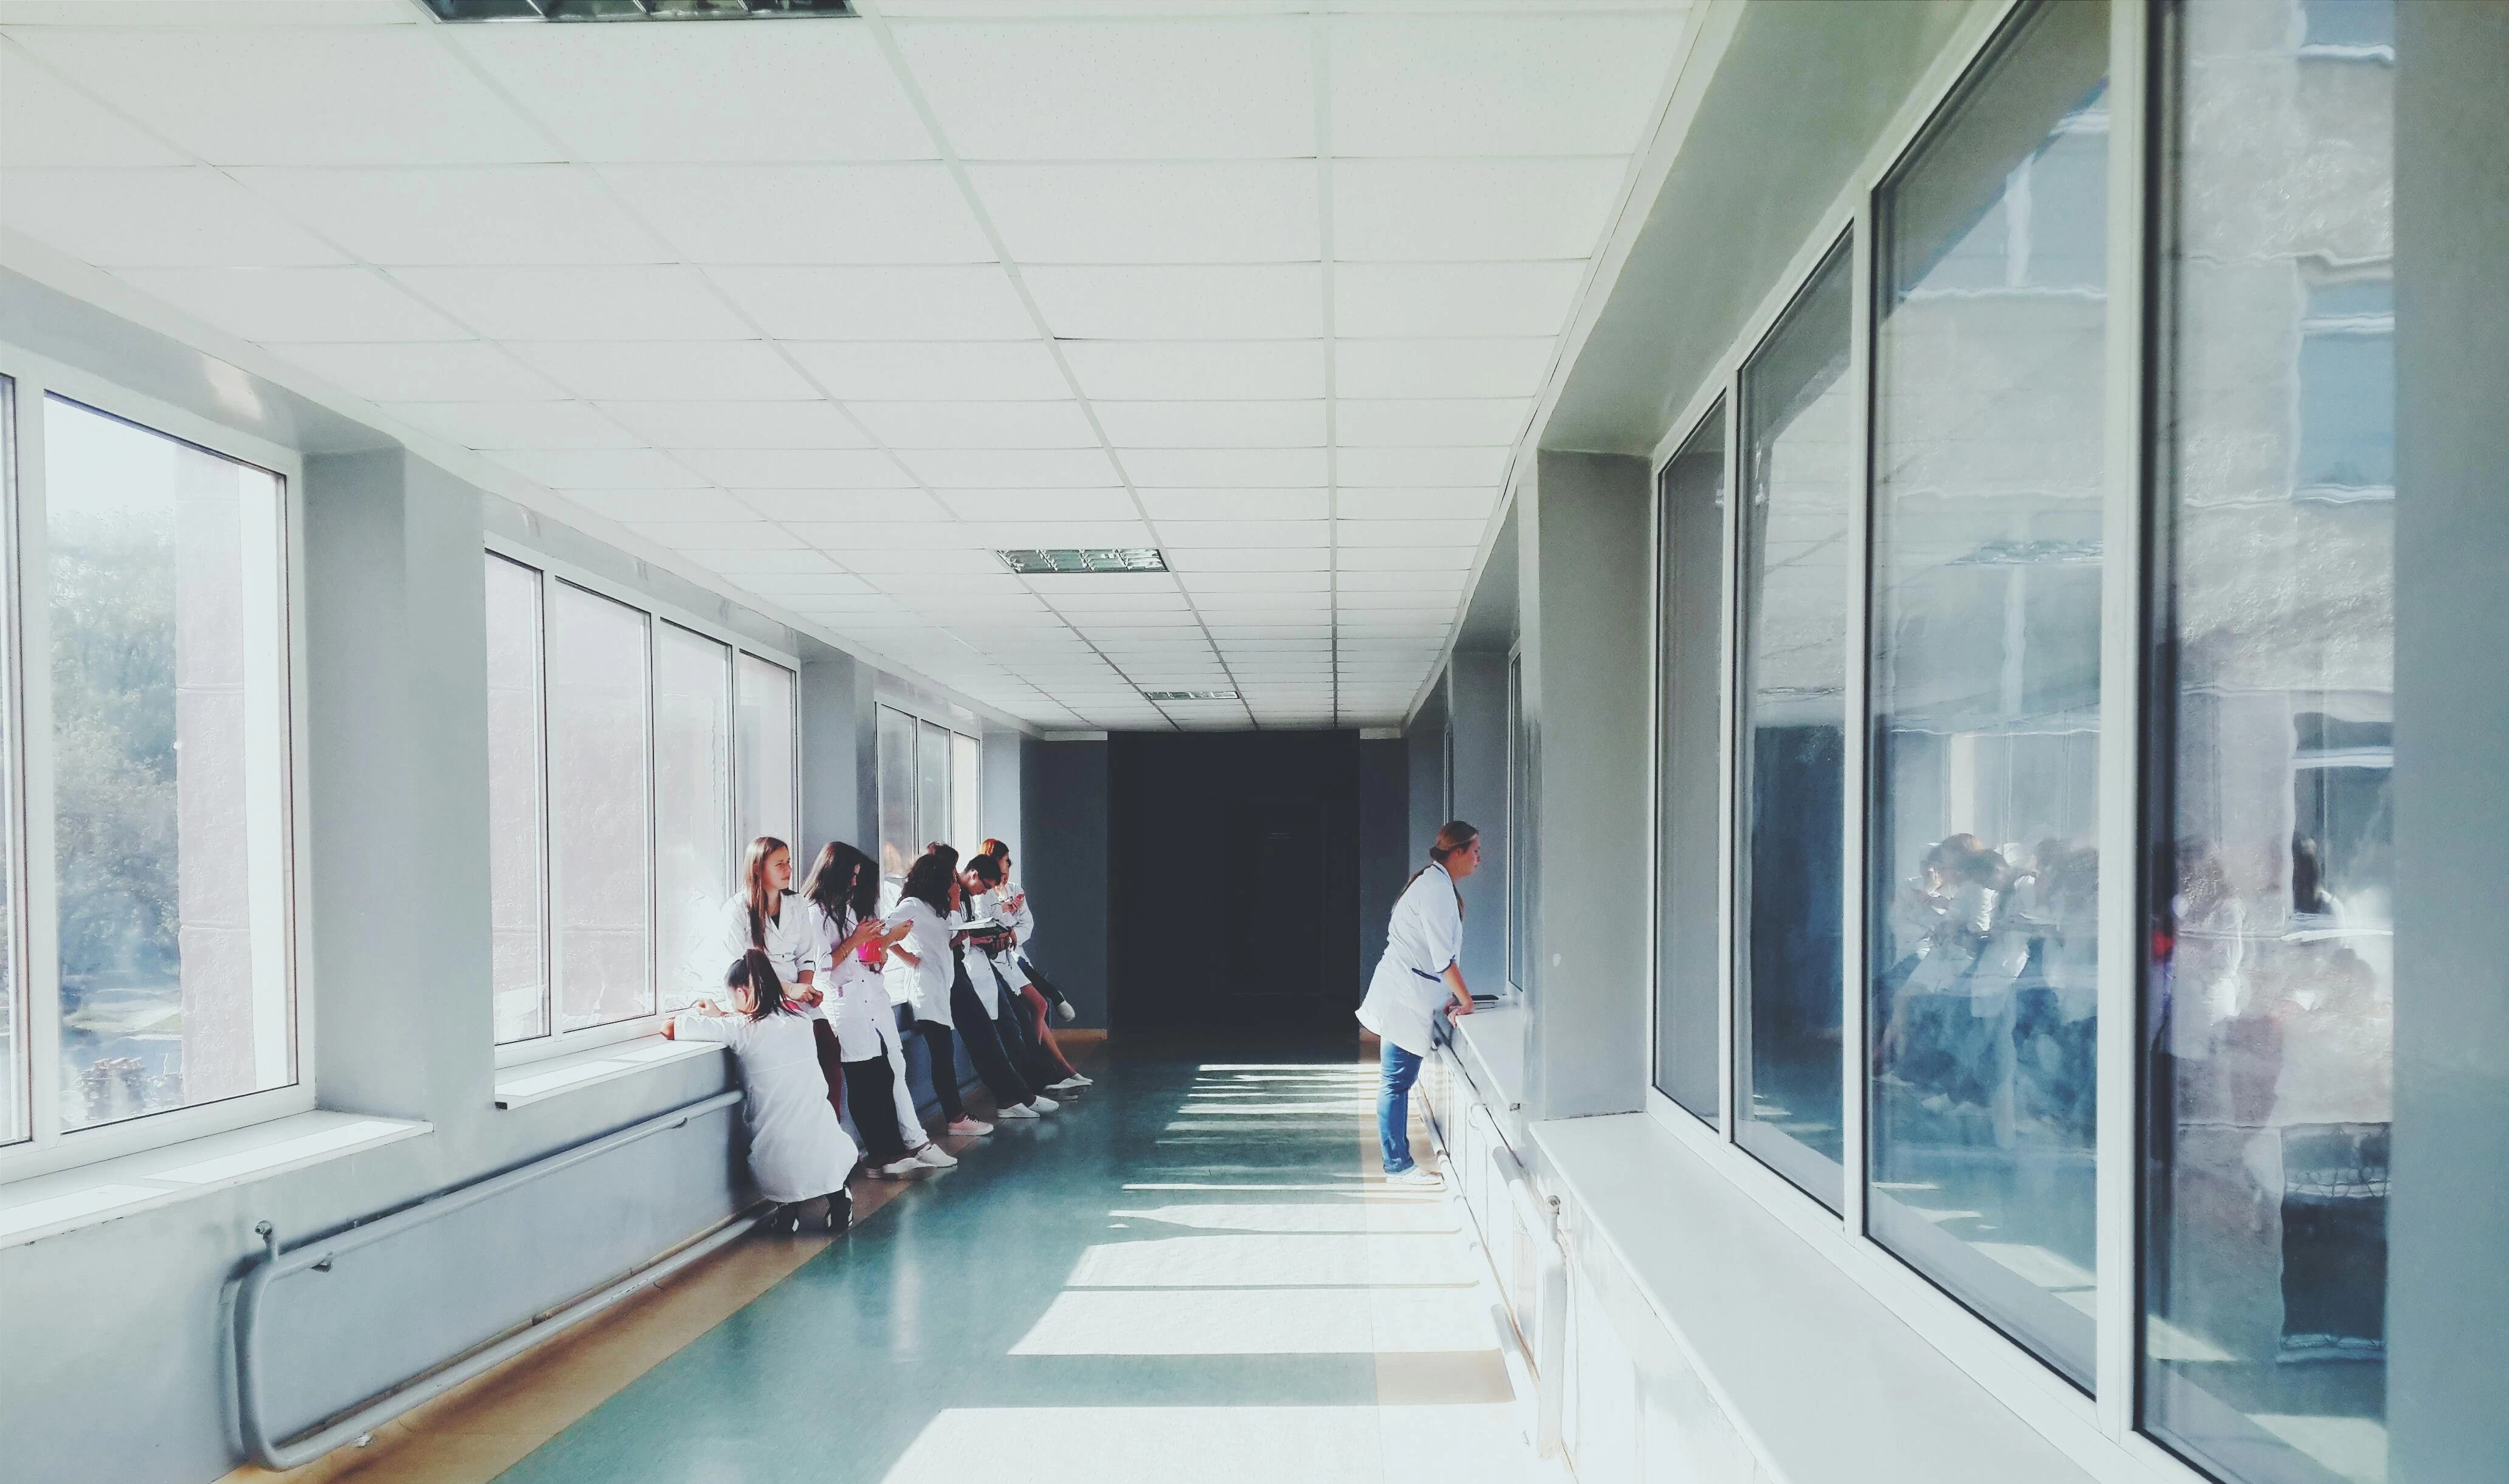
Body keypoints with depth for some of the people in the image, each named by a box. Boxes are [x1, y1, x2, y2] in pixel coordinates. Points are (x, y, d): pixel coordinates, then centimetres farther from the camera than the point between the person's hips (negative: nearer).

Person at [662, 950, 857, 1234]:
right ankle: (838, 1197, 19)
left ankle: (787, 1206, 13)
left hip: (780, 1172, -3)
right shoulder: (798, 1014, 4)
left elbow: (669, 1028, -7)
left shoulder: (738, 1028, -9)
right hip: (826, 1156, 3)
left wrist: (706, 1014, 17)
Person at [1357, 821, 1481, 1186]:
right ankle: (1398, 1166, 3)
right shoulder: (1437, 888, -16)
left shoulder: (1433, 883, 15)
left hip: (1405, 995, 10)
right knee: (1396, 1082, -3)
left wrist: (1449, 997, 16)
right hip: (1406, 999, -10)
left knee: (1398, 1081, 13)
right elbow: (1443, 957, -19)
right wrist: (1465, 1000, -9)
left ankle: (1398, 1162, 19)